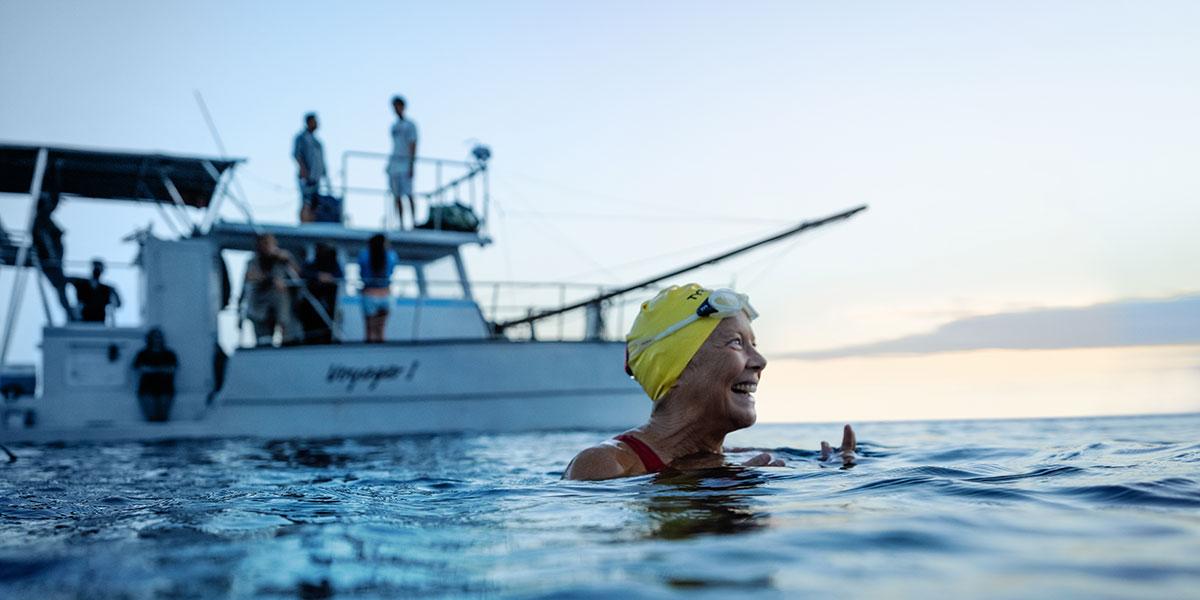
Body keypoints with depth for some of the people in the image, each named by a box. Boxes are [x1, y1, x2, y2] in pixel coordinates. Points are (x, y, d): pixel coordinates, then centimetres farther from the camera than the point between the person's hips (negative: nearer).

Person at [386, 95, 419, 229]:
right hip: (394, 164, 6)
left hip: (405, 164, -6)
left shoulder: (410, 125, -1)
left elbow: (413, 146, -8)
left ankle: (414, 219, -14)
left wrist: (411, 166, -16)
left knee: (408, 194, -15)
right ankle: (401, 224, 4)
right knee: (397, 196, 2)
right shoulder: (394, 126, 19)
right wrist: (389, 164, 17)